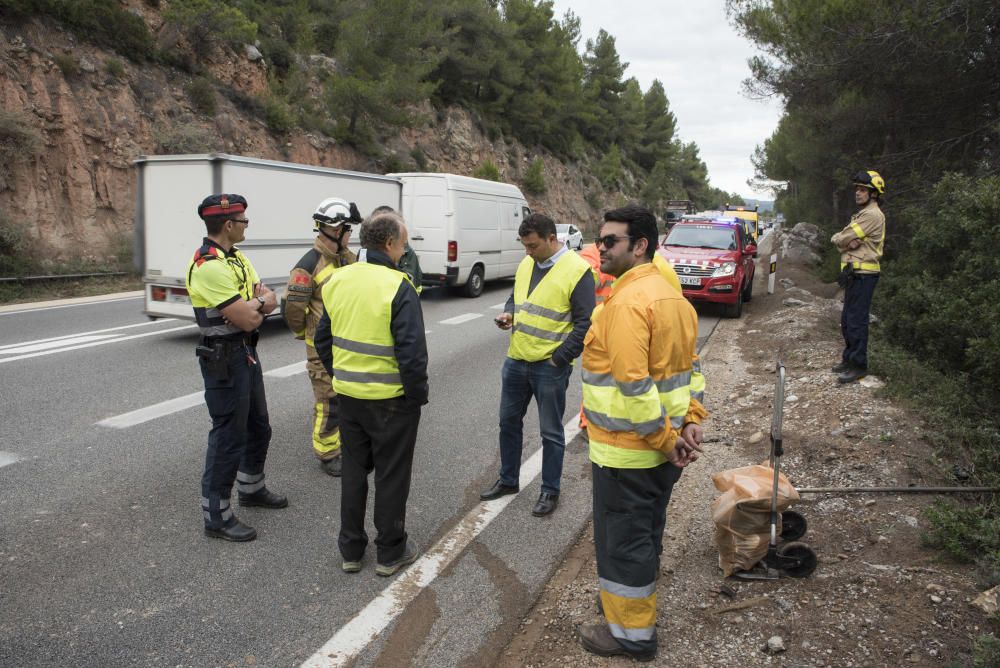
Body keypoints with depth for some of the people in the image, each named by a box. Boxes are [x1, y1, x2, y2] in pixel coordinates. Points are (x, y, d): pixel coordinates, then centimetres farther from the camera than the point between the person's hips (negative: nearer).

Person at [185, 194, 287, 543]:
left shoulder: (236, 258, 9)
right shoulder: (208, 266, -23)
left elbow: (270, 302, 5)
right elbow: (249, 320, -24)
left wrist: (253, 304, -16)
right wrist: (260, 302, -3)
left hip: (247, 353, 10)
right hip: (224, 360, -10)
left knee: (258, 427, 21)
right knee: (228, 436, -2)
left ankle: (251, 488, 41)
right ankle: (216, 516, 11)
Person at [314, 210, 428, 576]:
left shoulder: (338, 280, 2)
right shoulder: (398, 288, -19)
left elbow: (323, 340, 10)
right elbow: (412, 351, -21)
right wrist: (418, 395, -8)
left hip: (348, 396, 6)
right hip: (391, 399, -6)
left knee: (353, 470, 19)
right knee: (391, 476, 10)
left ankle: (351, 550, 30)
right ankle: (390, 552, 23)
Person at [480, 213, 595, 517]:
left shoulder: (577, 270, -14)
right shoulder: (525, 264, 7)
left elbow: (585, 323, -15)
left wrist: (560, 358, -16)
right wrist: (509, 313, 0)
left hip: (550, 366, -7)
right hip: (516, 360, 7)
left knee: (550, 432, 7)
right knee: (509, 422, 17)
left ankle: (550, 491, 23)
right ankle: (508, 480, 35)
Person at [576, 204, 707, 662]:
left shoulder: (626, 302, -22)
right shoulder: (669, 294, 9)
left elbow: (633, 385, -27)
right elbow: (689, 366, 12)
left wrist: (666, 439, -19)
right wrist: (691, 422, 7)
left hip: (627, 451, -9)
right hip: (662, 448, 9)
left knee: (622, 540, 7)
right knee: (645, 533, 23)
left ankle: (631, 633, 22)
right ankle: (638, 607, 41)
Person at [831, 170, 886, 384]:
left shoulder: (872, 215, -13)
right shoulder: (862, 214, 21)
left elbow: (840, 239, -17)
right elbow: (841, 239, 11)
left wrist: (838, 238, 5)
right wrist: (847, 242, -11)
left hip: (863, 274, -10)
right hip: (854, 273, 10)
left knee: (857, 321, -7)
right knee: (847, 320, 16)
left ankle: (859, 366, -2)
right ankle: (849, 359, 26)